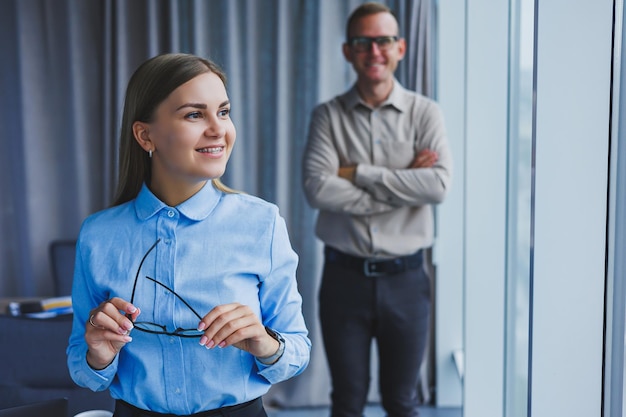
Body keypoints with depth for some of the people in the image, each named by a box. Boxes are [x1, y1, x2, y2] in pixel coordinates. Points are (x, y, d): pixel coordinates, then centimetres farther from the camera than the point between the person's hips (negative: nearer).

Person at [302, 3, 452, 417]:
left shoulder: (425, 113, -1)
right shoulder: (328, 116, -1)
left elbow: (439, 185, -16)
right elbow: (317, 188, -16)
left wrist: (357, 173, -15)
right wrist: (403, 186, -15)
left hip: (405, 277, 0)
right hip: (345, 275, 0)